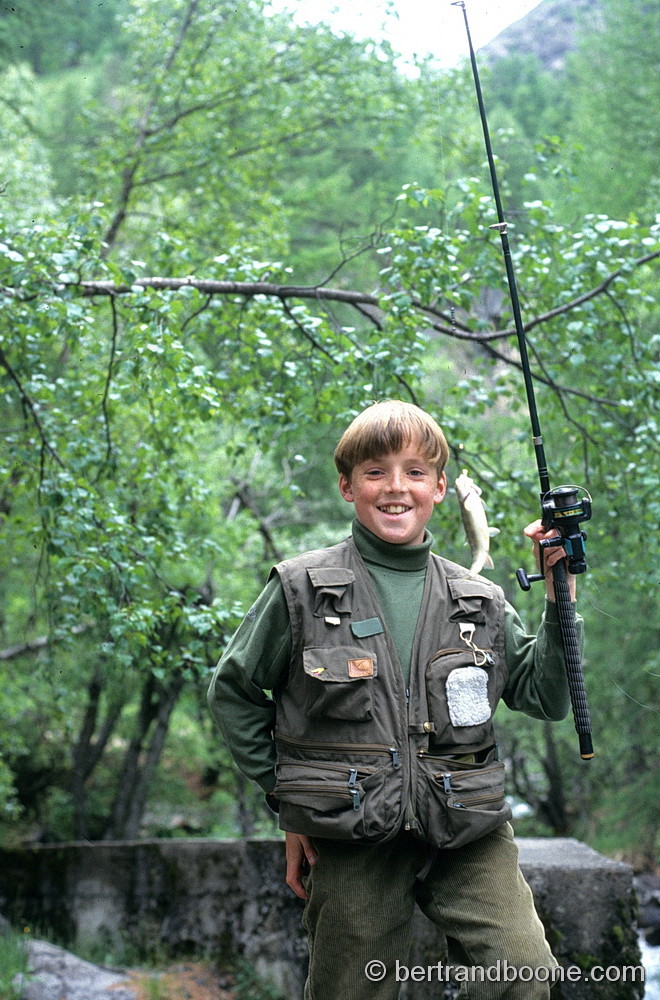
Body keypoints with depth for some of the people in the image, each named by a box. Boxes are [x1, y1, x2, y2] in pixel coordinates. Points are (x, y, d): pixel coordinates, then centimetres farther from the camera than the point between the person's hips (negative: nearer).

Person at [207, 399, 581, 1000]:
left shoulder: (481, 601, 7)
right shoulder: (301, 588, 0)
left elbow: (546, 700, 10)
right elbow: (233, 691, 8)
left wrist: (559, 600, 0)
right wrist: (287, 798, 4)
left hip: (468, 835, 2)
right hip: (351, 840, -1)